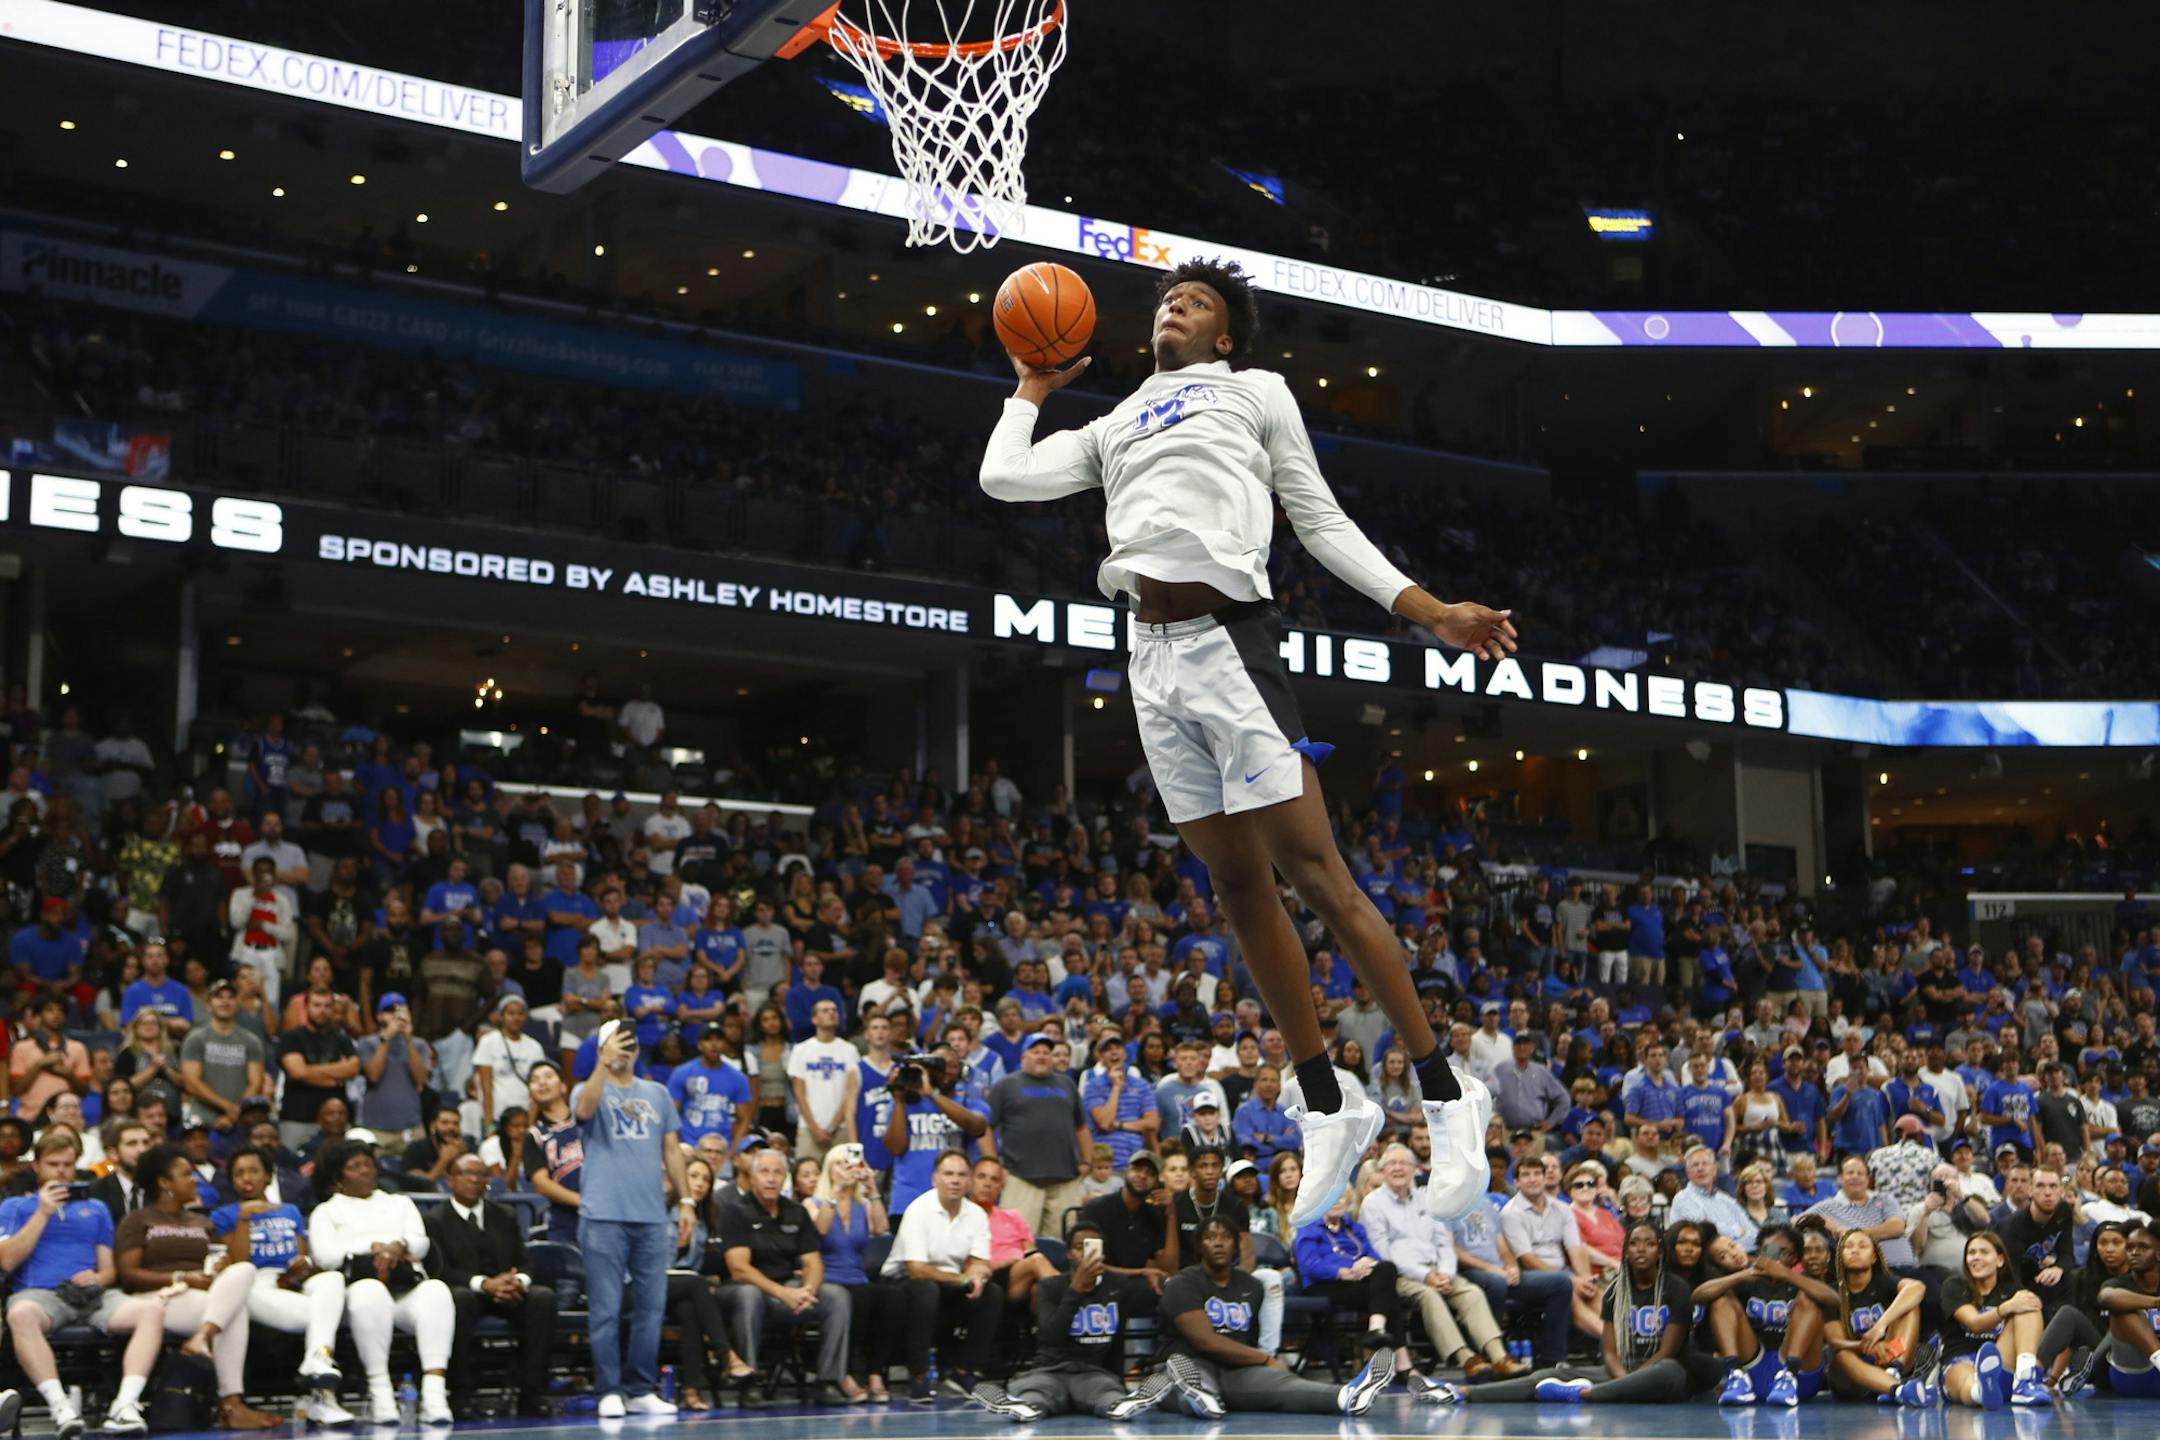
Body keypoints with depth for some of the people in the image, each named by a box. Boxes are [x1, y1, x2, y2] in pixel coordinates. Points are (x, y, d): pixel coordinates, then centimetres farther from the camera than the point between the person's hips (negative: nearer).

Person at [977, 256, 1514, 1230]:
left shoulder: (1254, 393, 14)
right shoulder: (1110, 427, 26)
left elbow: (1323, 525, 11)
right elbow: (1002, 477, 16)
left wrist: (1432, 612, 3)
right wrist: (1031, 390, 28)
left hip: (1228, 639, -5)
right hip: (1152, 657, 5)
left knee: (1312, 872, -11)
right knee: (1237, 888, 5)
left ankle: (1442, 1094, -6)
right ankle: (1329, 1109, 13)